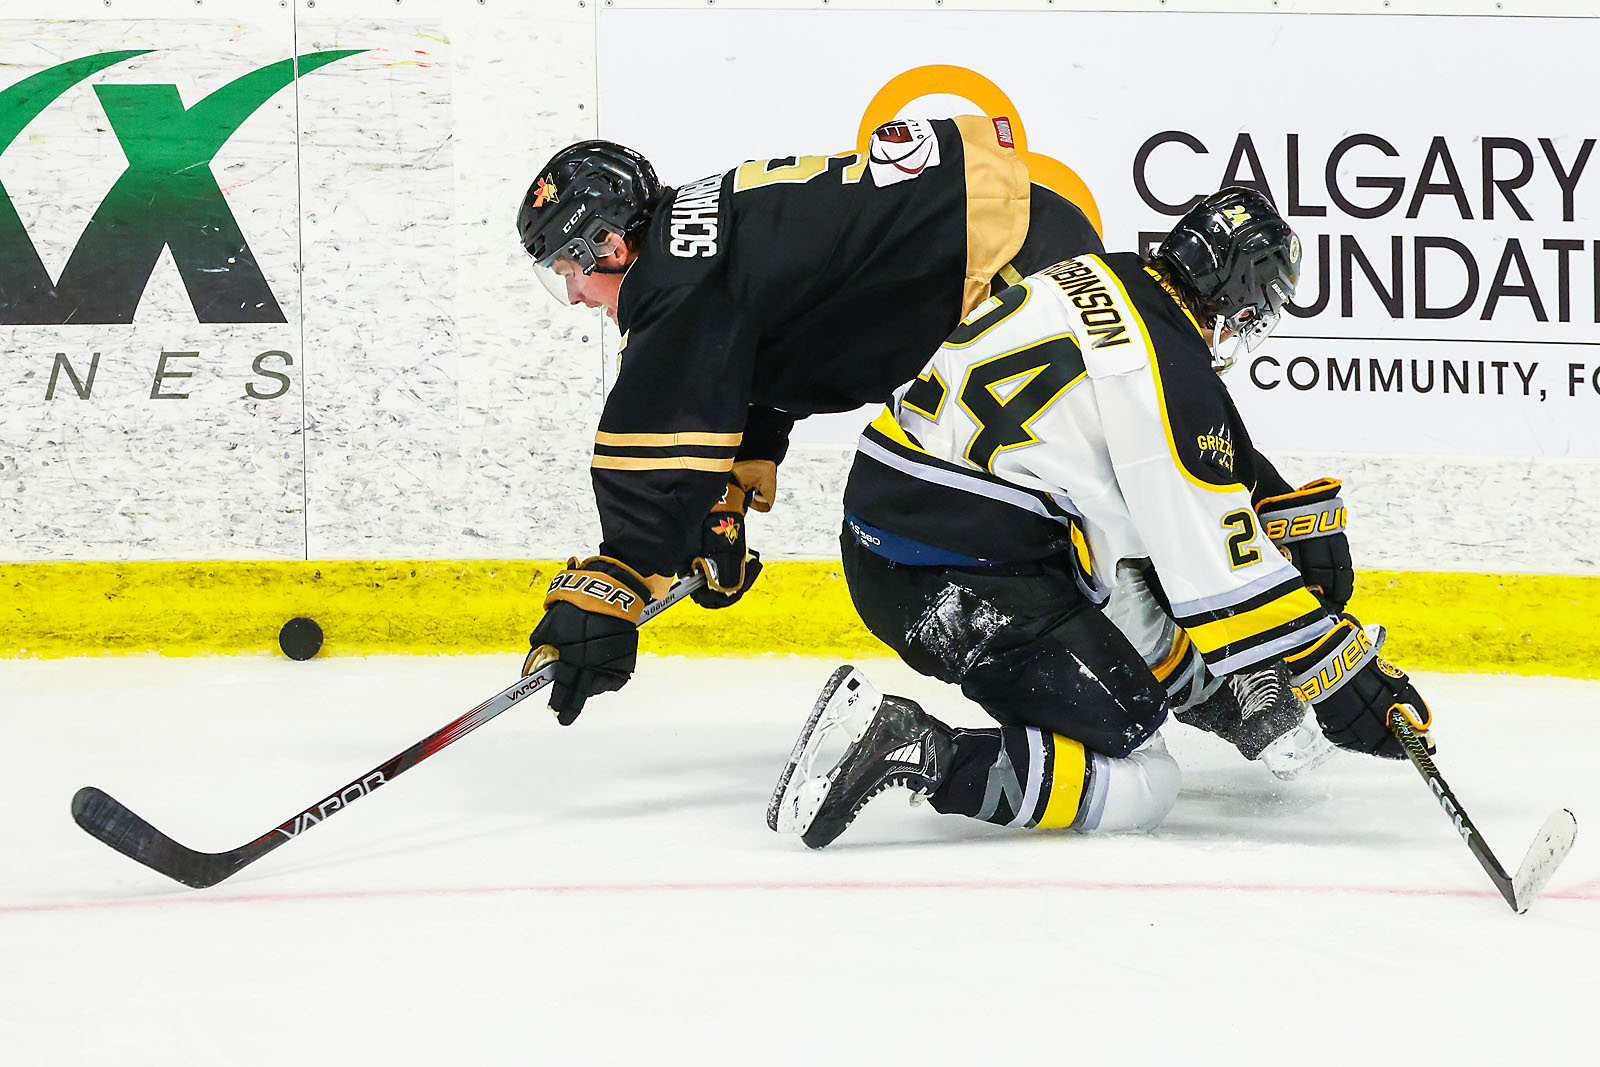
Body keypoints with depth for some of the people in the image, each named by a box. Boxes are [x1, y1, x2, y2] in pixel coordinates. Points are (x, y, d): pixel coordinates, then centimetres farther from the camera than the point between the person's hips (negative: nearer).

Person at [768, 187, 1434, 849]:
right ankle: (905, 747, -19)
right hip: (957, 586, -10)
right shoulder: (1168, 371, -16)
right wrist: (1347, 692, -8)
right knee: (1140, 787, -9)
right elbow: (1224, 578, -15)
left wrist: (1298, 515, 27)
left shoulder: (1106, 279, 10)